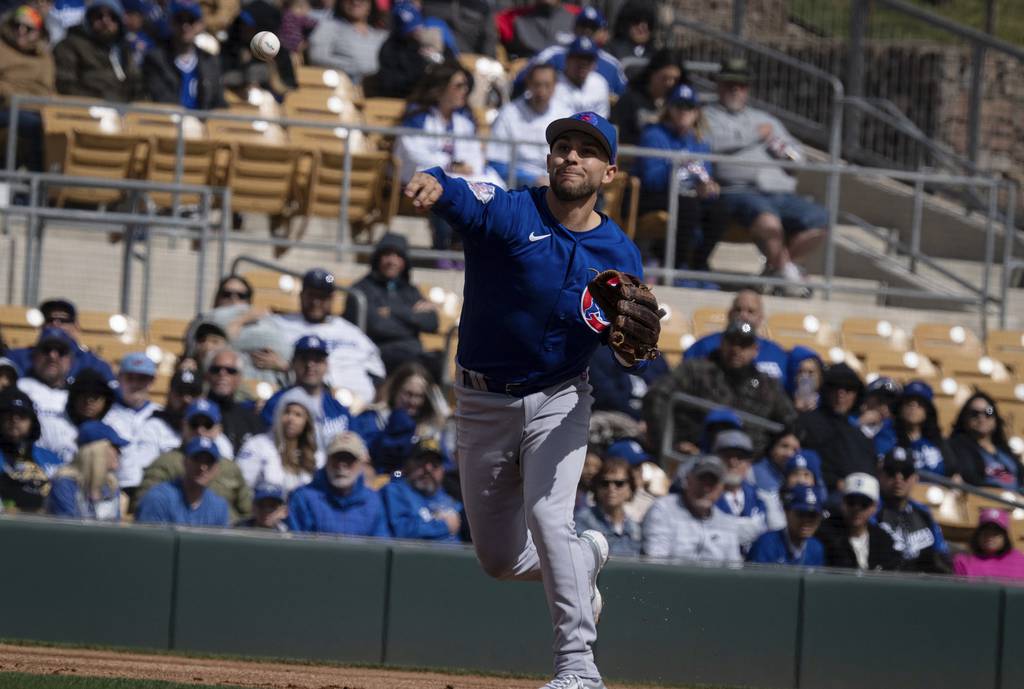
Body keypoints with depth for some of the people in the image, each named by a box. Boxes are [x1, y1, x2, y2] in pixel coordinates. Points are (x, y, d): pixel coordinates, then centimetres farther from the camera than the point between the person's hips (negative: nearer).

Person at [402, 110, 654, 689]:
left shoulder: (620, 254, -2)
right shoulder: (509, 213, -11)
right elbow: (462, 198, -34)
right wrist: (433, 186, -59)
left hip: (559, 401, -1)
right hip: (484, 402, 1)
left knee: (548, 516, -25)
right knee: (500, 557, 10)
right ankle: (586, 558, 43)